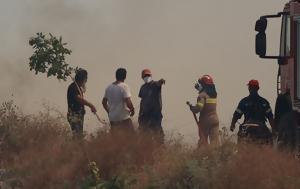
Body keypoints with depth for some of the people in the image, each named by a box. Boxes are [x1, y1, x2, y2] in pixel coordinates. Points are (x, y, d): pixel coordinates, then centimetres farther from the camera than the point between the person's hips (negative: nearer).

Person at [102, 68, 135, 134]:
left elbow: (104, 102, 16)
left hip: (112, 118, 7)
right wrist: (132, 110, -1)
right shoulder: (124, 86, -12)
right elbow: (128, 102, -19)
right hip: (123, 118, -7)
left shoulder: (109, 87, 8)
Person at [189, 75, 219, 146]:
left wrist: (191, 107, -1)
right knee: (215, 140, 3)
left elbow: (198, 108, -23)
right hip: (214, 120, 5)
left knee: (203, 140, 5)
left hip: (205, 120, -5)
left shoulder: (202, 95, -14)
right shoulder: (214, 94, 7)